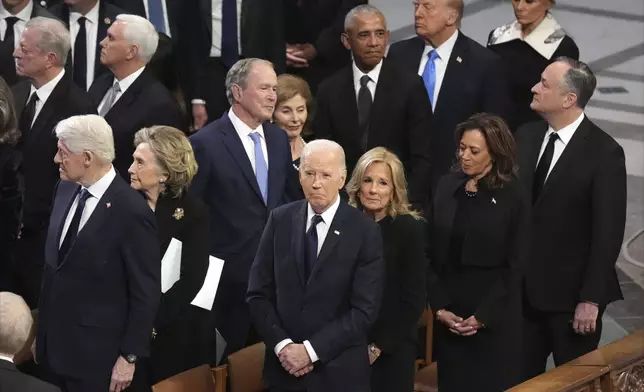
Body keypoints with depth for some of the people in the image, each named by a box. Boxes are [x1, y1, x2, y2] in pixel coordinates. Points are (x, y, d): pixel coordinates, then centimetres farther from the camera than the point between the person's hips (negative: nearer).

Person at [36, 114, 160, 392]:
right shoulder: (65, 189, 3)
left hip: (95, 357, -7)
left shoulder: (131, 212, -20)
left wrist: (130, 357, -11)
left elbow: (145, 293, -14)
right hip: (53, 344, 7)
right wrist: (42, 331, 15)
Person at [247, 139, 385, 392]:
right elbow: (258, 294, 1)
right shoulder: (280, 220, 1)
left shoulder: (364, 231, -7)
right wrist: (282, 344, -11)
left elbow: (364, 310, -12)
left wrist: (311, 350, -16)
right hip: (284, 365, 2)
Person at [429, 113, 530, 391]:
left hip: (495, 318, -3)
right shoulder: (447, 187, 3)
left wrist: (483, 316, -11)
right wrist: (439, 307, -5)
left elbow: (515, 265, -8)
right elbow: (432, 253, 4)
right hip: (449, 313, 4)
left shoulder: (513, 196, -7)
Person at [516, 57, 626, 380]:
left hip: (571, 294, -5)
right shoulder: (526, 136, 4)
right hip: (523, 288, 5)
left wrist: (591, 299, -15)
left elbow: (608, 232, -13)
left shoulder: (604, 153, -14)